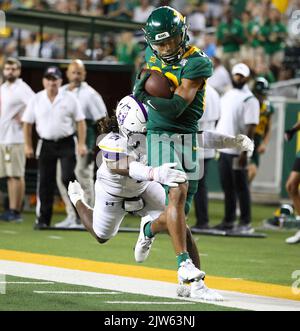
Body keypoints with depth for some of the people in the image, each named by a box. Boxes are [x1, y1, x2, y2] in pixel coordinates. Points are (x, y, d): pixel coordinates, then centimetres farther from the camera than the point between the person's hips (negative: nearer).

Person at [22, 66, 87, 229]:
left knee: (68, 177, -13)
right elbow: (27, 123, 8)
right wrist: (28, 146, 3)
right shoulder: (36, 100, 4)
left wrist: (82, 144, -8)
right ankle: (43, 219, 7)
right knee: (45, 182, 2)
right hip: (46, 144, 2)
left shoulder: (69, 98, -1)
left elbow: (80, 121, 0)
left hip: (66, 143, -2)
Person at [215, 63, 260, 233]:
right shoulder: (227, 96, 15)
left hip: (238, 151, -7)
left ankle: (246, 223, 2)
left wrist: (244, 153, -21)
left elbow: (251, 128, -15)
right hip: (223, 149, 7)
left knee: (241, 187, -3)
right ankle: (229, 221, 19)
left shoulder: (250, 99, -10)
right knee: (227, 187, 12)